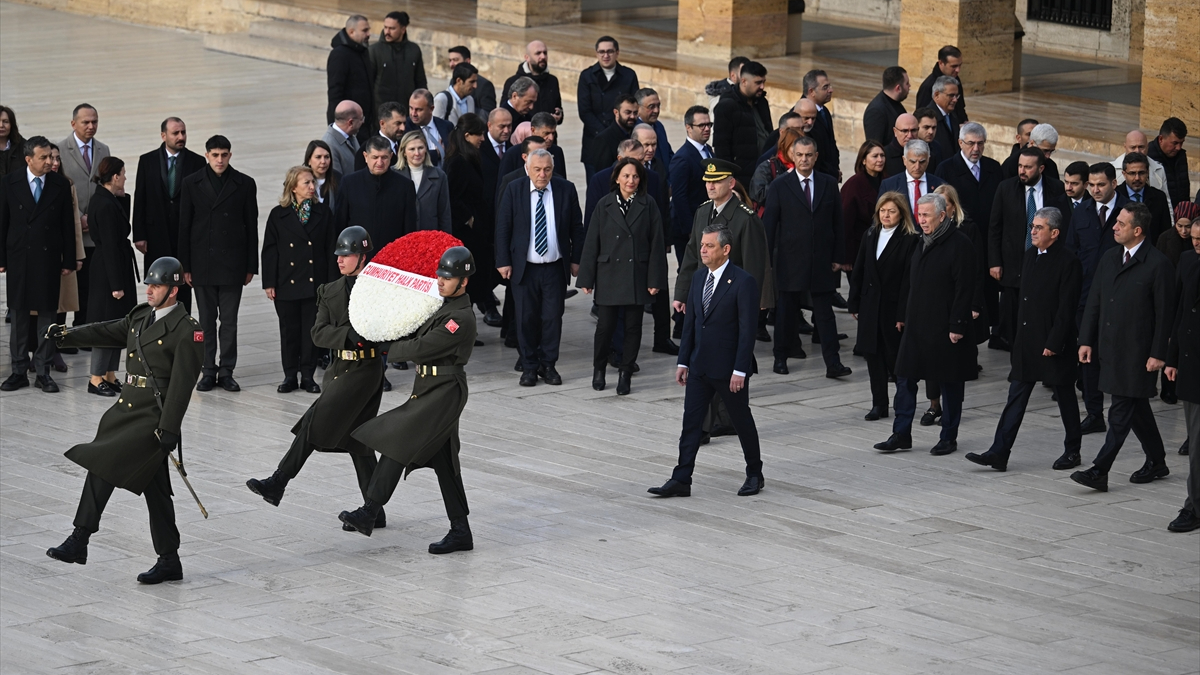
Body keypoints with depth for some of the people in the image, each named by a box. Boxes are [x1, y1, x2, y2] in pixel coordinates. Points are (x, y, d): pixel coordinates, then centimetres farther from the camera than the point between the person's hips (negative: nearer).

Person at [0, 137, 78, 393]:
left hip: (49, 258, 0)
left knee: (47, 315, 3)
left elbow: (68, 225, 4)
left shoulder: (61, 185, 1)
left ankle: (43, 372, 10)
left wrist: (68, 261, 1)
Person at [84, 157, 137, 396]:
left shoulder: (103, 199, 9)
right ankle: (96, 379, 3)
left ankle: (110, 376, 19)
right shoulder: (106, 205, -20)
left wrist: (123, 197, 6)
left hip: (111, 267, 10)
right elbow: (110, 246, -21)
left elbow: (120, 229, 16)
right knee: (108, 323, -4)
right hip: (111, 269, -10)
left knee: (116, 323, 13)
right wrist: (116, 284, -20)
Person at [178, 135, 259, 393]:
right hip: (202, 262, 1)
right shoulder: (192, 183, 3)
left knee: (229, 320, 2)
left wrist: (251, 266, 1)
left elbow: (251, 227, 4)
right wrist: (185, 266, 0)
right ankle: (209, 371, 11)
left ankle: (226, 372, 8)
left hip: (232, 263, -1)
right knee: (207, 320, 6)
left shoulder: (245, 184, 2)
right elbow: (184, 226, 4)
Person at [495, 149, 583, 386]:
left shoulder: (566, 190, 0)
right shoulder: (513, 190, -2)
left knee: (553, 317, 3)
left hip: (555, 268, 1)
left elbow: (577, 228, 7)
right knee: (527, 318, 3)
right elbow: (502, 227, 0)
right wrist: (503, 261, -5)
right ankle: (529, 366, 14)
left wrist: (576, 259, 3)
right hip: (524, 267, -1)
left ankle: (548, 365, 16)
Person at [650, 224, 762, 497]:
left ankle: (754, 475, 25)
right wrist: (684, 361, 8)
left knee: (742, 421, 9)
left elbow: (747, 329, -16)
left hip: (729, 368, -6)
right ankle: (681, 480, 3)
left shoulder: (743, 282, -14)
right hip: (699, 367, 6)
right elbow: (690, 322, 11)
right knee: (691, 421, 2)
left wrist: (739, 370, -19)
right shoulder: (698, 277, 7)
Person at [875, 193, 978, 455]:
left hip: (945, 328, -8)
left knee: (950, 384, 3)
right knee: (905, 378, 6)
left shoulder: (959, 244, -13)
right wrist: (903, 315, 16)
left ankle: (949, 438, 12)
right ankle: (901, 435, 12)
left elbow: (964, 289, -16)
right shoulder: (923, 241, 13)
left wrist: (957, 326, -19)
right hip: (917, 325, 8)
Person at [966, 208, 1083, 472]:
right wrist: (1021, 332, 15)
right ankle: (999, 453, 1)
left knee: (1065, 398, 8)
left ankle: (1072, 451, 21)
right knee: (1016, 399, 3)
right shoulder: (1030, 255, 9)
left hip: (1055, 344, -7)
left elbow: (1066, 309, -16)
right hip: (1027, 341, 7)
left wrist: (1053, 344, -18)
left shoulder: (1068, 262, -14)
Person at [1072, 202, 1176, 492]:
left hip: (1137, 352, -7)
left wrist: (1158, 354, -13)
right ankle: (1156, 462, 29)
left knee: (1121, 412, -8)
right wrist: (1086, 340, 7)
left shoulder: (1157, 263, -11)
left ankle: (1099, 471, -11)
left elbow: (1165, 312, -10)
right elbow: (1094, 301, 13)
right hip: (1110, 347, 7)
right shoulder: (1109, 258, 9)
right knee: (1136, 408, 16)